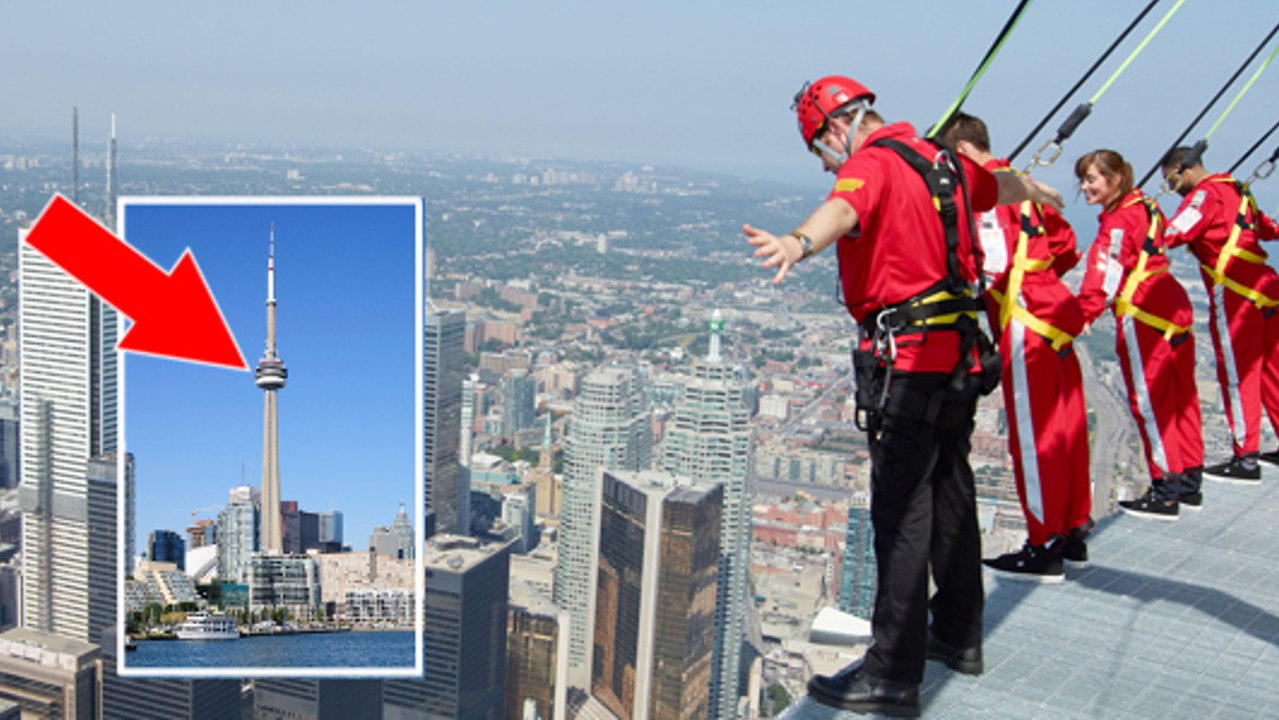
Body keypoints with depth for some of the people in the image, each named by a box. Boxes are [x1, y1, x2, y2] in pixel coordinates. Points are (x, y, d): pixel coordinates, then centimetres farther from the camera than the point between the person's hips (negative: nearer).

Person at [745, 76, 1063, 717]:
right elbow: (1001, 186, 38)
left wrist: (797, 244, -56)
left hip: (905, 359, -9)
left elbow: (842, 210, -35)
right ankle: (957, 635, 33)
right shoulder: (943, 163, 16)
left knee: (900, 512, -8)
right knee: (950, 496, 18)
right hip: (959, 352, 9)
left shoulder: (872, 164, -11)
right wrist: (1042, 194, 61)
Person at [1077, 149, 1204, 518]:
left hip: (1144, 319, -9)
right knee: (1180, 398, 13)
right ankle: (1189, 484, 23)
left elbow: (1104, 277, -20)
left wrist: (1083, 315, -23)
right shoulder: (1145, 207, 13)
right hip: (1174, 311, 9)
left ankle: (1165, 493, 3)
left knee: (1150, 403, -2)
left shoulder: (1118, 221, -12)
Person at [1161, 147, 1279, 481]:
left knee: (1237, 373, -6)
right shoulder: (1235, 191, 18)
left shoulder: (1206, 194, -8)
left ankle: (1246, 457, -5)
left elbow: (1174, 234, -21)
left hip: (1235, 294, -9)